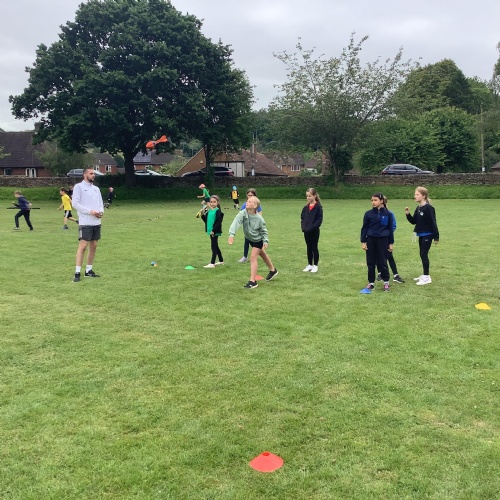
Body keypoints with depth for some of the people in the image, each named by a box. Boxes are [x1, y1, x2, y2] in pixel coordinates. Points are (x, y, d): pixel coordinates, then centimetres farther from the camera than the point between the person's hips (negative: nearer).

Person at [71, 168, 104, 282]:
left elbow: (100, 203, 19)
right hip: (85, 222, -7)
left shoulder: (96, 188, 17)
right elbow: (75, 203, -12)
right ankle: (77, 273, -8)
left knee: (93, 246, 9)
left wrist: (101, 211, -3)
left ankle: (88, 270, 18)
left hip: (97, 222, 7)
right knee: (83, 246, -10)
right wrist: (90, 211, -18)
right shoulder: (79, 187, -4)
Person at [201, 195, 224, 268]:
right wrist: (202, 215, 0)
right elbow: (206, 220, 15)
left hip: (215, 232, -8)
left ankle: (212, 263, -3)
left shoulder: (218, 211, -13)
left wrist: (213, 231, -22)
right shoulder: (209, 211, 11)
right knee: (215, 246, 16)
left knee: (214, 246, -6)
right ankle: (221, 261, 28)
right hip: (211, 232, 8)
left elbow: (218, 222, -19)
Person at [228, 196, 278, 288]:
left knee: (253, 257, -15)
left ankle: (253, 281, -10)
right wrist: (232, 234, -56)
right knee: (262, 254, 24)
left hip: (258, 239, -5)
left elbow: (264, 231, -13)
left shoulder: (259, 218, -28)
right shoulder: (242, 214, -25)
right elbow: (236, 223, -41)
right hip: (250, 238, 5)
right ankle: (273, 270, 47)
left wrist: (266, 241, -24)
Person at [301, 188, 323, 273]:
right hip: (306, 231, 6)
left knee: (314, 248, 3)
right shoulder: (306, 207, 8)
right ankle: (309, 265, 21)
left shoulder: (318, 207, -10)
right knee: (309, 248, 13)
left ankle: (315, 266, 12)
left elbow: (319, 220, -14)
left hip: (314, 231, -5)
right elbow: (302, 218, 13)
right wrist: (303, 226, -3)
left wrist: (311, 228, -20)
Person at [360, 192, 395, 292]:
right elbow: (364, 228, 3)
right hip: (371, 240, 1)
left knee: (382, 262, 3)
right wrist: (363, 242, -2)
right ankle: (371, 283, 17)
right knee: (371, 262, 6)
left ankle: (386, 282, 16)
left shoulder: (387, 214, -1)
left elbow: (390, 228, 5)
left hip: (382, 240, -1)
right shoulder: (369, 213, -1)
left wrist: (390, 243, 5)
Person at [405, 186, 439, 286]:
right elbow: (413, 221, 13)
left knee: (424, 254, -8)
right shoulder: (418, 208, 9)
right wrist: (408, 214, -4)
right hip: (421, 235, 9)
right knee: (422, 255, 14)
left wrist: (436, 237, -17)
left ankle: (427, 277, -2)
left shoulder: (428, 208, -17)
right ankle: (425, 275, 25)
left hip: (428, 235, -9)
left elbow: (433, 223, -17)